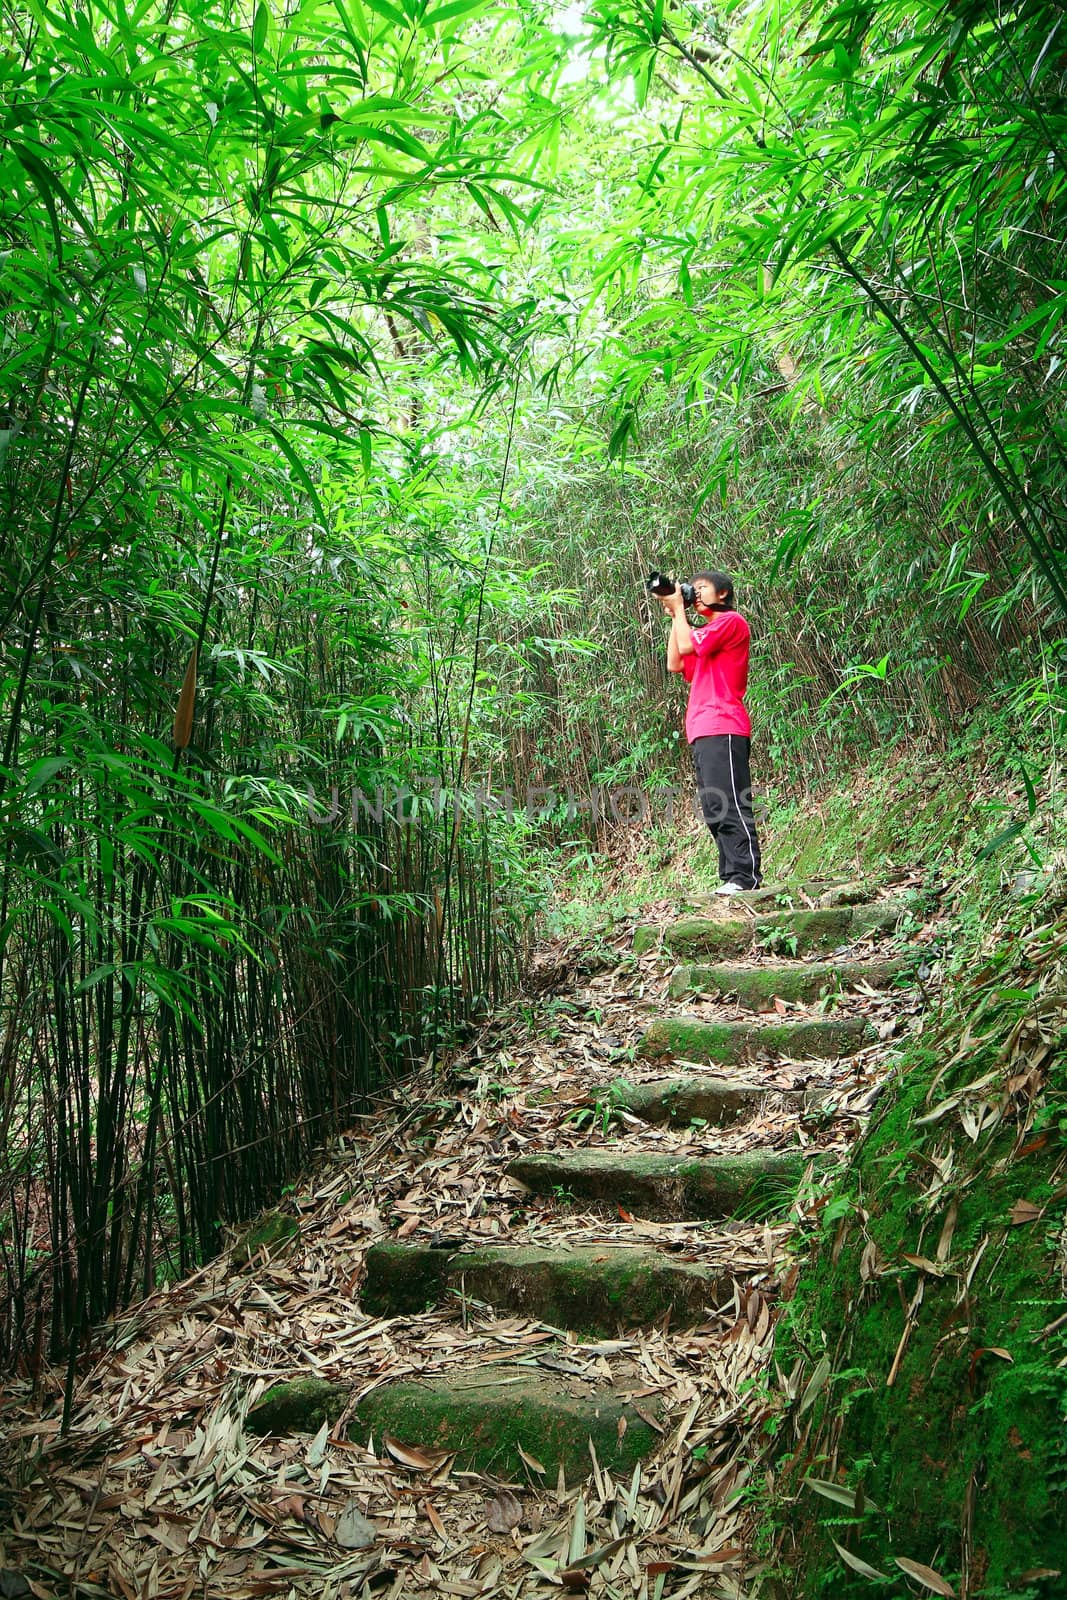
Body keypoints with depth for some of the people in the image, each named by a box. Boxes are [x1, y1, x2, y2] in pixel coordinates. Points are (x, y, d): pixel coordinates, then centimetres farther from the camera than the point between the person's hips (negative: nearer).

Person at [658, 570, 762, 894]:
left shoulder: (731, 621, 0)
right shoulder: (705, 635, 28)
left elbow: (686, 645, -10)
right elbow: (675, 664, 20)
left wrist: (678, 607, 5)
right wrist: (674, 617, 20)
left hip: (722, 730, -10)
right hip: (702, 732, 10)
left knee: (728, 805, -14)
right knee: (715, 809, 6)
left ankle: (745, 875, -16)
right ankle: (731, 876, 6)